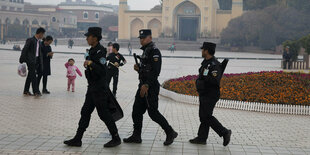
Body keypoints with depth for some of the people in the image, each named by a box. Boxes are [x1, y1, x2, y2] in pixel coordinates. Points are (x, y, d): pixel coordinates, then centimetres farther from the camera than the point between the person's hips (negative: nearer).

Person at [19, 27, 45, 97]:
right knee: (33, 76, -11)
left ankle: (26, 91, 19)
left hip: (36, 60, 8)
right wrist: (22, 60, -13)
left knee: (30, 76, 12)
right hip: (30, 60, -8)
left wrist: (40, 62, 18)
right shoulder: (30, 40, -10)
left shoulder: (38, 41, 14)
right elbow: (24, 50, -10)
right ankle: (36, 91, -12)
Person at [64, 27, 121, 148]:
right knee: (85, 112, 10)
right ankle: (77, 139, 15)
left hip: (99, 89, -10)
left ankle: (116, 138, 10)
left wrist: (91, 63, -32)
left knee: (104, 113, -3)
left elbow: (102, 71, -25)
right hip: (92, 88, 10)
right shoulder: (92, 51, 13)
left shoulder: (100, 52, -17)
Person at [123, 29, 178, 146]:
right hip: (143, 86, 10)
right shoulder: (145, 50, 17)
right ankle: (136, 136, 17)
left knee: (153, 112, -6)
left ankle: (170, 133, 6)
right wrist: (138, 68, 4)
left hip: (151, 87, -10)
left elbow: (155, 71, -22)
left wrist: (147, 85, -26)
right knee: (136, 111, 9)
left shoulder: (154, 51, -14)